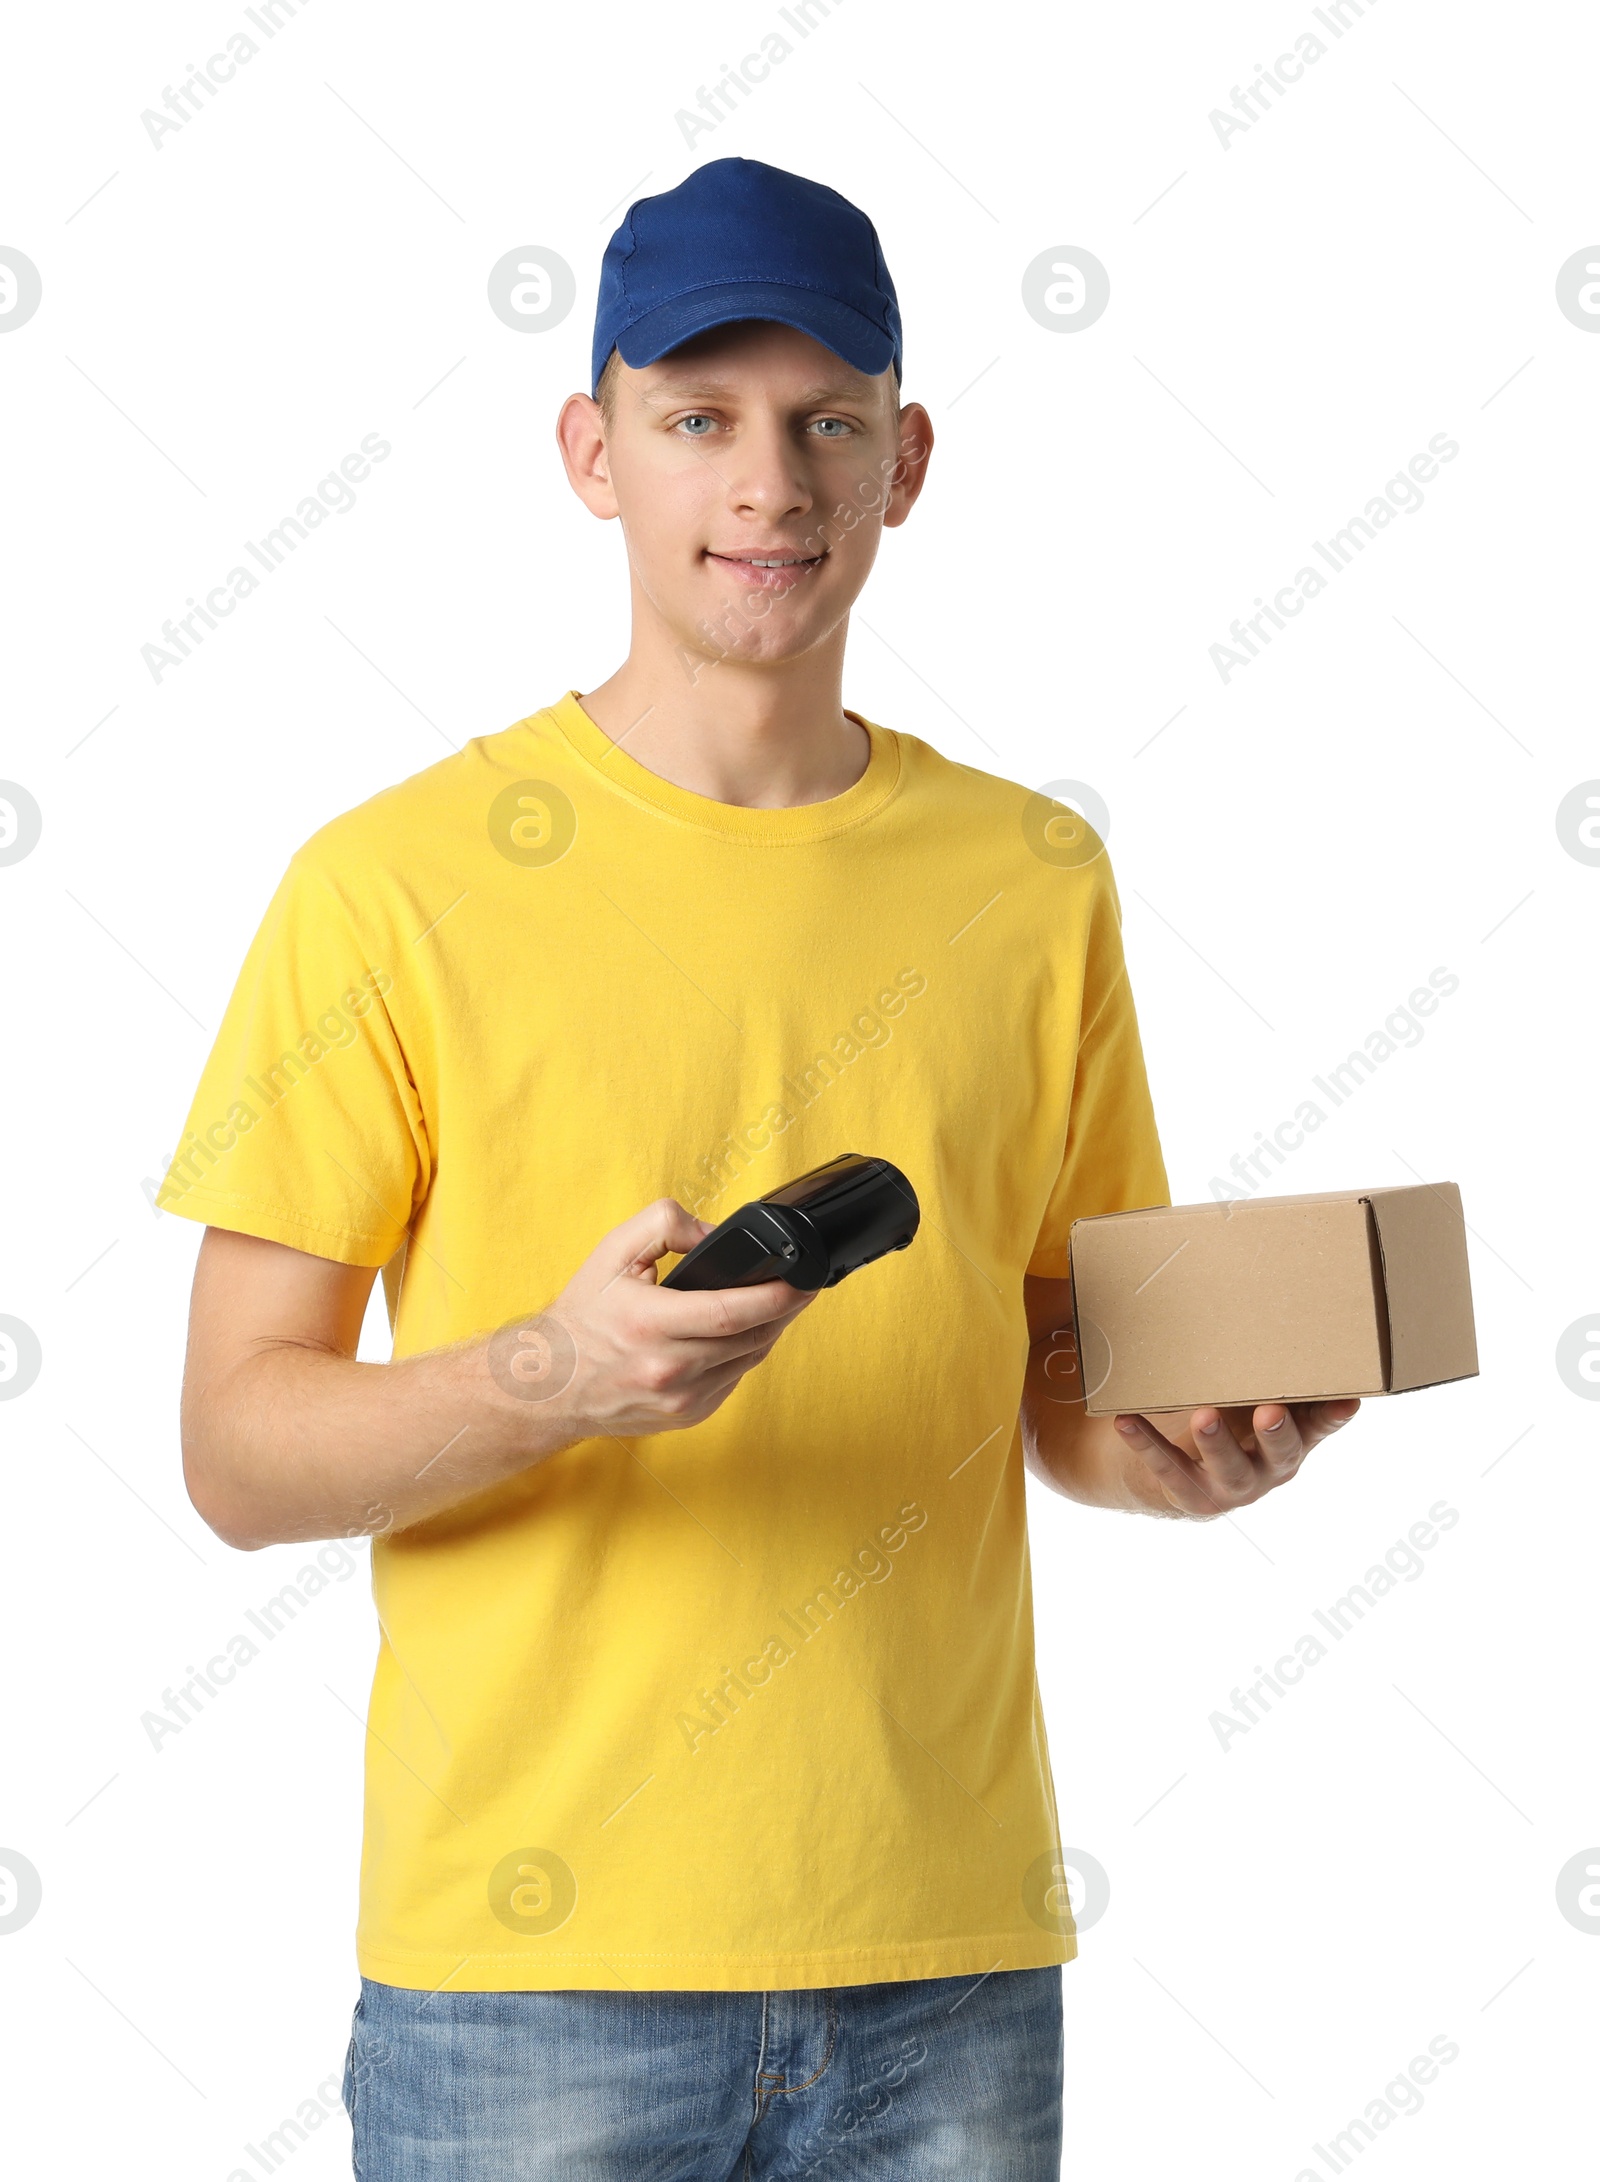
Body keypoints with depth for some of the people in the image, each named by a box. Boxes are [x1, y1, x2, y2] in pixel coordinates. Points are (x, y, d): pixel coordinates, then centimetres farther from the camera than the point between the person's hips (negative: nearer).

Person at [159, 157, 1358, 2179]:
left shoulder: (1036, 882, 6)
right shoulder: (395, 886, -6)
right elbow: (238, 1450, -6)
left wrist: (1176, 1449, -7)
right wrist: (550, 1377, -23)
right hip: (533, 1956, -3)